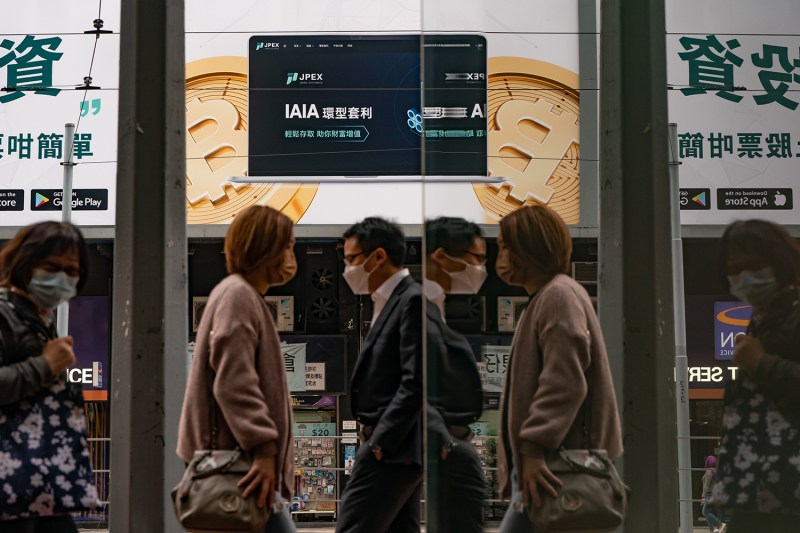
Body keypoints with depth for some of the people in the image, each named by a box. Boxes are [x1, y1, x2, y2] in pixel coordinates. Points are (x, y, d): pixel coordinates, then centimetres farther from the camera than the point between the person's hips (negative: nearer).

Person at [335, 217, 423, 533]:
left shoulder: (413, 300, -12)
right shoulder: (388, 302, 18)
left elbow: (415, 383, -19)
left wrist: (380, 441, -19)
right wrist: (375, 440, 10)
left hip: (393, 447, -10)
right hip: (390, 445, 10)